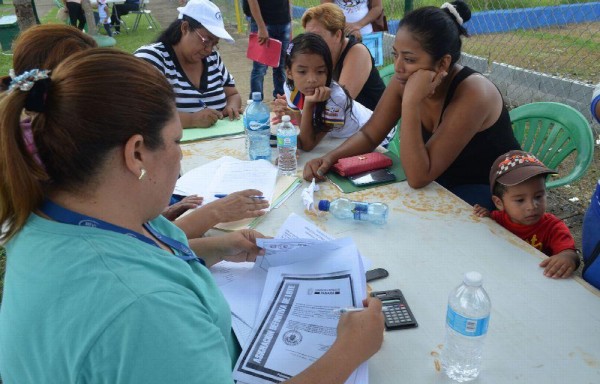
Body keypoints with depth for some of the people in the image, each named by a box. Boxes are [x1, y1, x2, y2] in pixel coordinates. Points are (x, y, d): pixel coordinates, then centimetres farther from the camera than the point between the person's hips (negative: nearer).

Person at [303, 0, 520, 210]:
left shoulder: (471, 94, -30)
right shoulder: (404, 80, -12)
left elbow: (417, 178, -32)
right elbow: (369, 135, -1)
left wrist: (410, 103, -39)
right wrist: (330, 158, -19)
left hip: (489, 192, -6)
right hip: (442, 184, 6)